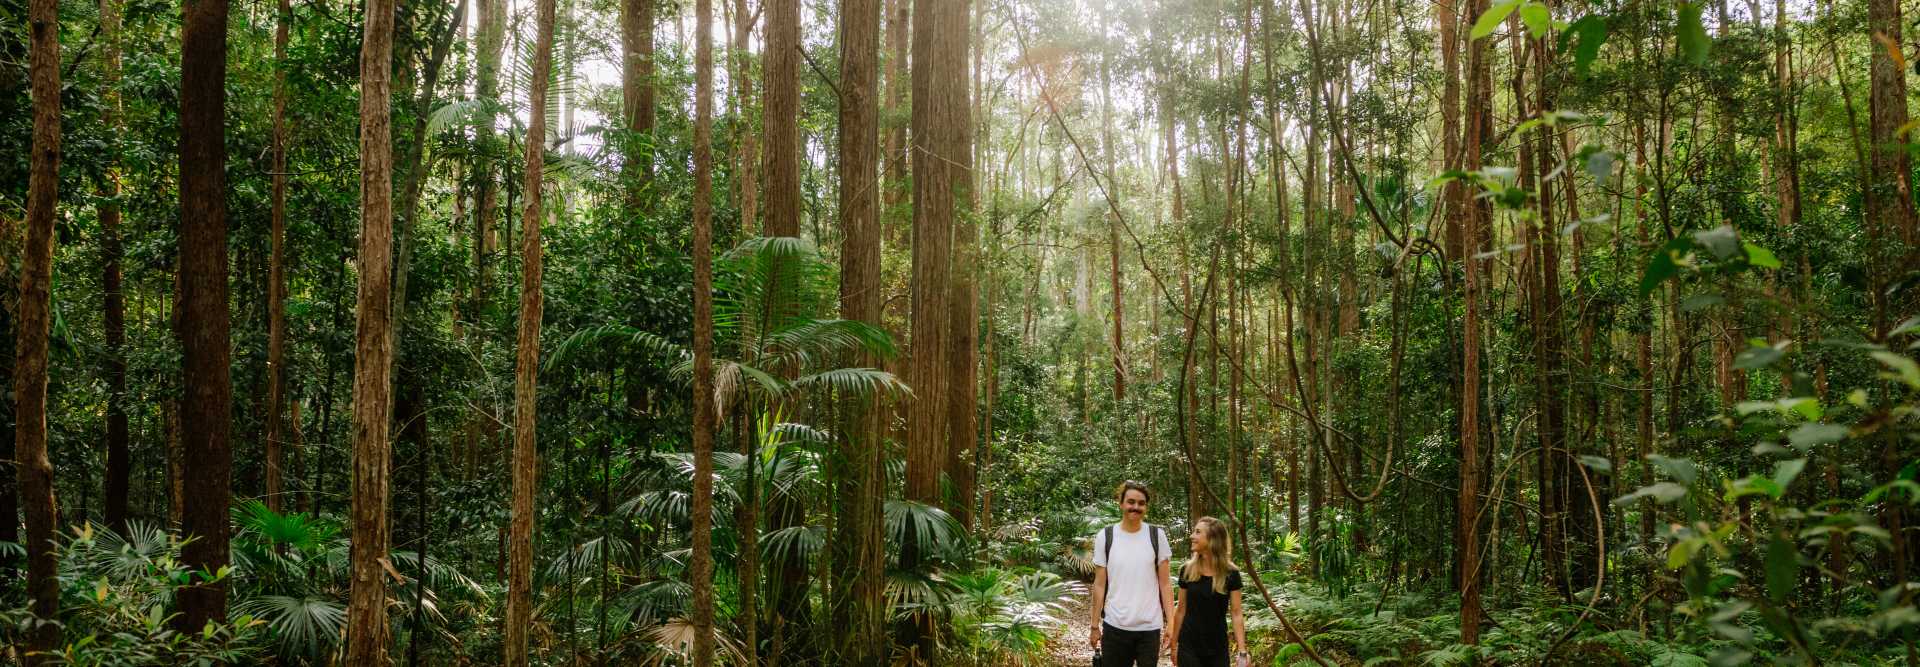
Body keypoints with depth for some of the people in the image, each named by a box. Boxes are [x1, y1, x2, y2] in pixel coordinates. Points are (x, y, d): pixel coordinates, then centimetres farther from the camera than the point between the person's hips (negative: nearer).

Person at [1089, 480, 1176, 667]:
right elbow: (1099, 585, 3)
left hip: (1150, 627, 0)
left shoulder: (1157, 535, 0)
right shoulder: (1105, 536, 0)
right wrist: (1095, 626, 2)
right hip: (1114, 626, 0)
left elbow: (1165, 583, 2)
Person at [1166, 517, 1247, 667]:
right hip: (1189, 647, 1)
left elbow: (1237, 613, -5)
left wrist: (1242, 650, -11)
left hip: (1218, 648, -1)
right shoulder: (1187, 571, -2)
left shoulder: (1230, 574, -6)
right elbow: (1181, 610, 6)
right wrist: (1174, 644, 8)